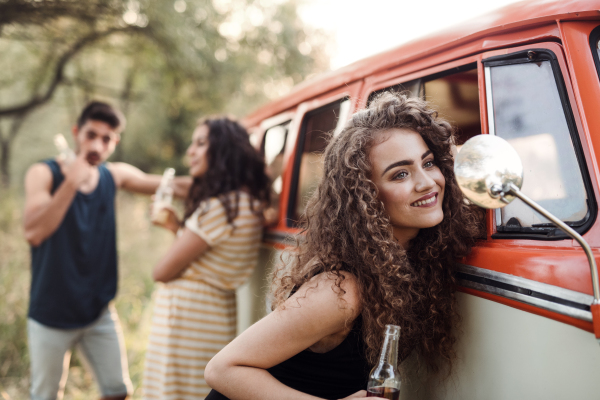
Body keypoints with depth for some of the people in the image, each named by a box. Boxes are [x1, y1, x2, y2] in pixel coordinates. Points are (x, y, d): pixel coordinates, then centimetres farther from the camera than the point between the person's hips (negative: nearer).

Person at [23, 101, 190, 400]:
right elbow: (33, 232, -25)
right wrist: (72, 182, -29)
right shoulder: (44, 173, -11)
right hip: (51, 314, -3)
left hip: (99, 311, 4)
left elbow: (171, 185, 3)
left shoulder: (114, 175, 1)